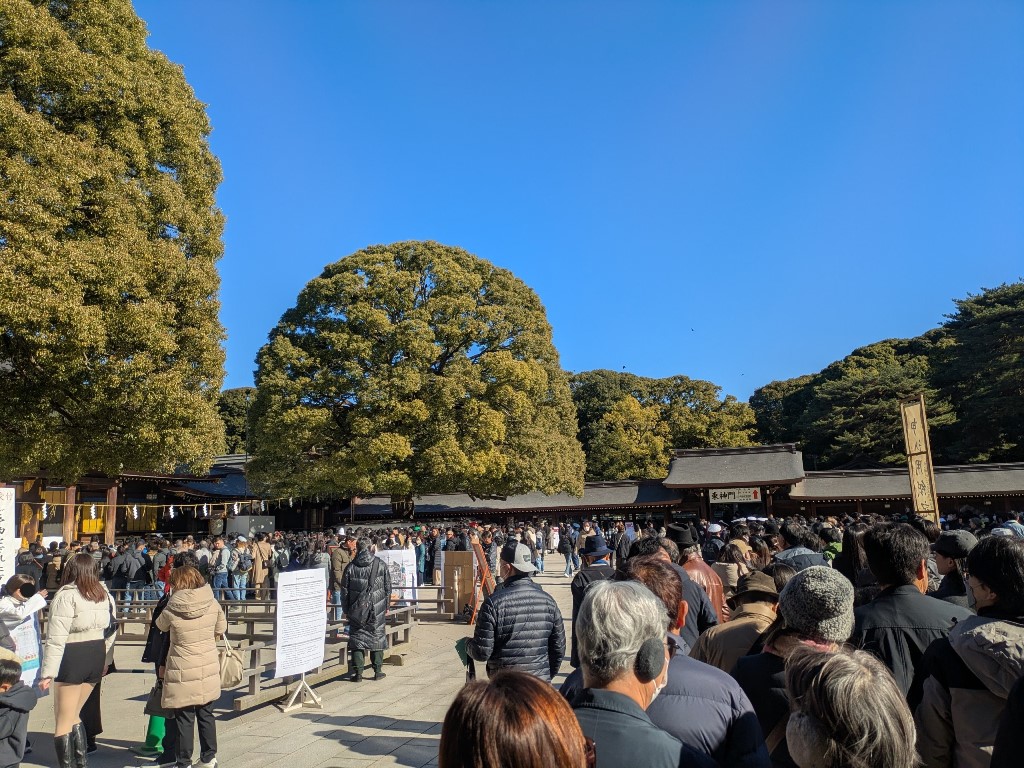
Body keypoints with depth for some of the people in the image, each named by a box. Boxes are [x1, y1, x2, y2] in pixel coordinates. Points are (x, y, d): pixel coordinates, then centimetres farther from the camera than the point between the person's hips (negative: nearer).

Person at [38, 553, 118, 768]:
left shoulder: (66, 596, -12)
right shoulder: (105, 595, 8)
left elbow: (56, 637, -16)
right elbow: (110, 631, 12)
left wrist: (47, 672, -13)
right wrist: (105, 661, 20)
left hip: (72, 660, -7)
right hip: (96, 658, 7)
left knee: (63, 722, 6)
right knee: (73, 716, 22)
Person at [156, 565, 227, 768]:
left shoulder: (171, 610, -16)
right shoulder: (213, 604, -7)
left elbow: (160, 626, 7)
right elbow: (221, 629, 8)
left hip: (183, 672, -4)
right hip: (209, 669, 4)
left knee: (184, 718, 8)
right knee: (206, 714, 16)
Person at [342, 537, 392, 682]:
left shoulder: (351, 567, -3)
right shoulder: (381, 565, -3)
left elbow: (344, 590, 2)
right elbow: (388, 588, 2)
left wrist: (346, 610, 12)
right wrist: (387, 606, 11)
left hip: (356, 609, 0)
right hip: (377, 610, 0)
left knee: (357, 639, 7)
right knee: (377, 637, 9)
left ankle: (358, 672, 6)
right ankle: (377, 671, 14)